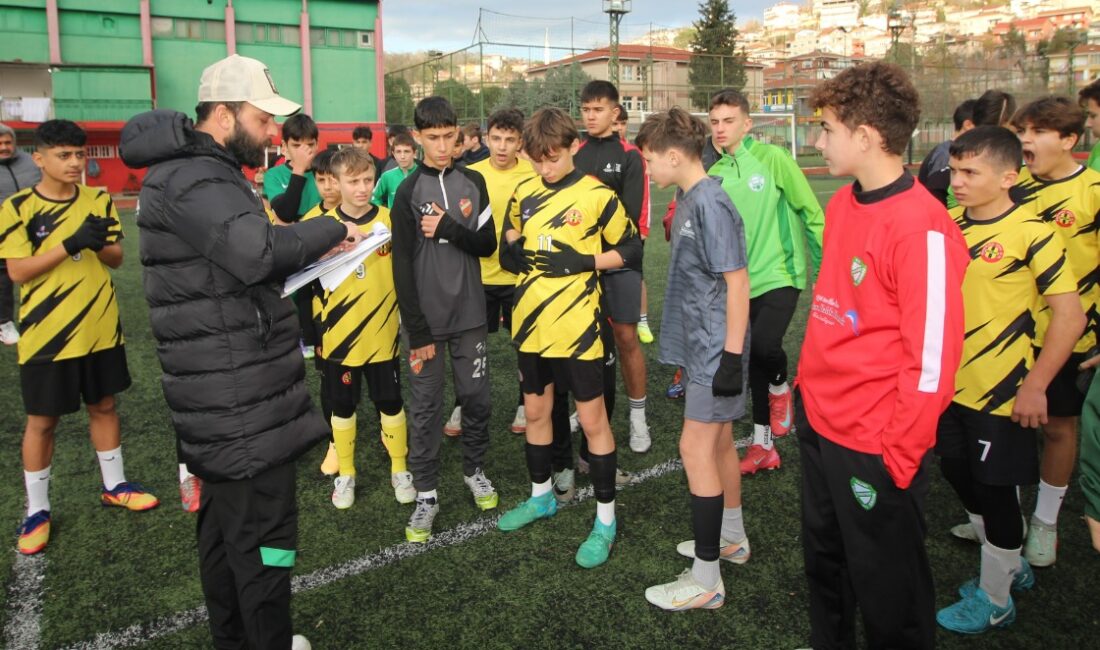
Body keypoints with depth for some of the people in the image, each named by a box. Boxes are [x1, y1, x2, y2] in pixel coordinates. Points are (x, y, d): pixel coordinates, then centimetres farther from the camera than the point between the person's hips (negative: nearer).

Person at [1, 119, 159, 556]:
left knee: (104, 406, 16)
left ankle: (114, 486, 33)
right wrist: (71, 244, -25)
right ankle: (37, 509, 21)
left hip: (100, 328, 4)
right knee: (42, 421, 7)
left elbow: (116, 259, 4)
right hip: (47, 334, -3)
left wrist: (101, 244, -19)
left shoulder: (99, 201, 2)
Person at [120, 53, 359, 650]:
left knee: (225, 524, 20)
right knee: (263, 537, -3)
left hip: (225, 398, 11)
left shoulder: (207, 172, 18)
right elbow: (255, 250, -33)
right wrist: (330, 230, -17)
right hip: (240, 402, -11)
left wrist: (314, 252, 5)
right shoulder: (191, 179, -16)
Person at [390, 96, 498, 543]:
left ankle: (475, 470, 32)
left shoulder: (474, 183, 5)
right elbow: (403, 267, -7)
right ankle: (426, 493, 15)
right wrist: (416, 330, -11)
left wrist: (449, 229, -15)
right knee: (425, 407, 4)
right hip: (427, 318, -2)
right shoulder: (408, 192, -4)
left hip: (469, 313, 3)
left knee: (476, 397, 11)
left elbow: (488, 244, 3)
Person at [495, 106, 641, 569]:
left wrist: (582, 261, -16)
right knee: (535, 410, 18)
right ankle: (541, 497, 38)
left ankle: (606, 519, 16)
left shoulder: (597, 195, -8)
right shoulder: (524, 194, 7)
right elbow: (507, 254, 13)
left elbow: (631, 250, -2)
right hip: (531, 323, 6)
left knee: (592, 418, 2)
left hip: (576, 326, -5)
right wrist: (518, 253, -10)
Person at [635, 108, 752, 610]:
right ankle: (731, 538, 38)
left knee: (696, 448, -5)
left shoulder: (710, 203, -18)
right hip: (701, 343, 9)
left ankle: (706, 581, 5)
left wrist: (731, 354, -20)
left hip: (715, 348, -9)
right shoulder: (688, 200, 10)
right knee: (718, 441, 20)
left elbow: (737, 280, -19)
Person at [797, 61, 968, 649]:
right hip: (817, 420, 8)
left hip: (875, 443, -8)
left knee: (884, 581, 11)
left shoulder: (922, 227, -20)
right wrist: (809, 384, 14)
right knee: (823, 558, 24)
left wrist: (899, 456, -16)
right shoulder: (842, 204, 5)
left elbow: (932, 358, -20)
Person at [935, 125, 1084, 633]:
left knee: (994, 489, 6)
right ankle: (1012, 567, 41)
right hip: (950, 383, 6)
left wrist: (1034, 386, -18)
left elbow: (1070, 315, -16)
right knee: (957, 473, 17)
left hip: (1001, 392, -6)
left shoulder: (1031, 233, -16)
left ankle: (994, 600, 28)